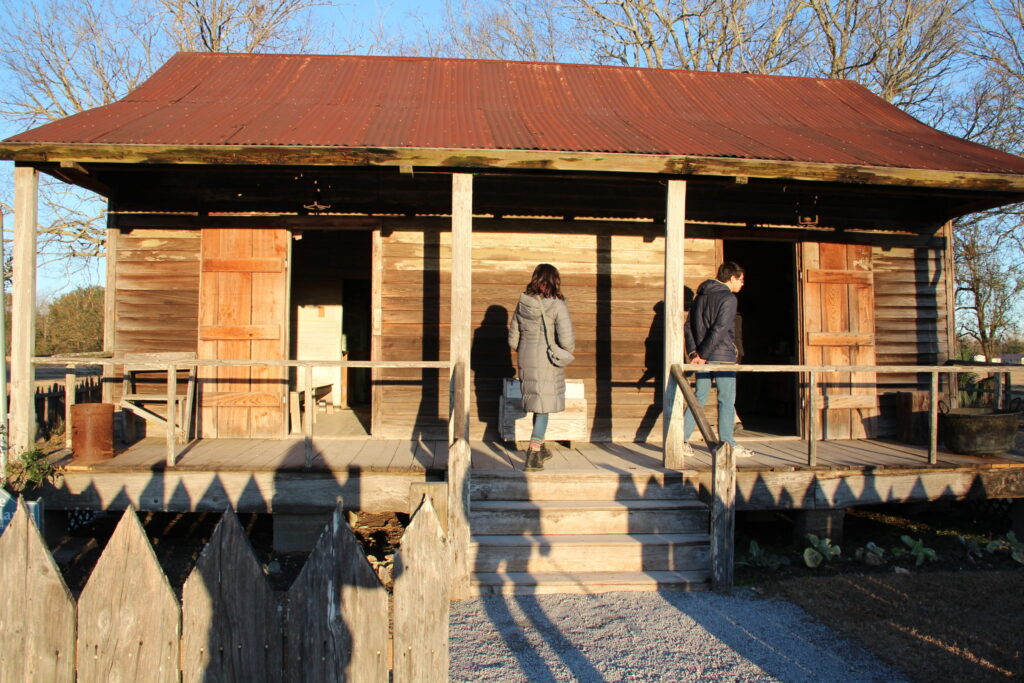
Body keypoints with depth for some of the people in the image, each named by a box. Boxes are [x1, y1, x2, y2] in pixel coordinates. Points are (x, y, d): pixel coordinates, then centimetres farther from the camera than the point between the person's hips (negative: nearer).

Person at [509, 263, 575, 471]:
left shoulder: (522, 303, 1)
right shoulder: (557, 305, -14)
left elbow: (513, 338, 6)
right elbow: (566, 340, -20)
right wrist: (568, 349, 2)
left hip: (526, 362, 5)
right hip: (548, 363, -5)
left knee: (538, 404, 22)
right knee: (544, 407, 6)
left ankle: (539, 447, 35)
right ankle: (533, 455, 2)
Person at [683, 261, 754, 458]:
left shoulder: (701, 295, 14)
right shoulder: (728, 298, -9)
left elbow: (689, 325, 9)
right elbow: (720, 330, -18)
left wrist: (693, 352, 2)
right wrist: (703, 355, -17)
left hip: (703, 356, 7)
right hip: (722, 356, -7)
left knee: (699, 397, 11)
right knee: (727, 400, 2)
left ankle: (682, 440, 7)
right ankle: (727, 444, 6)